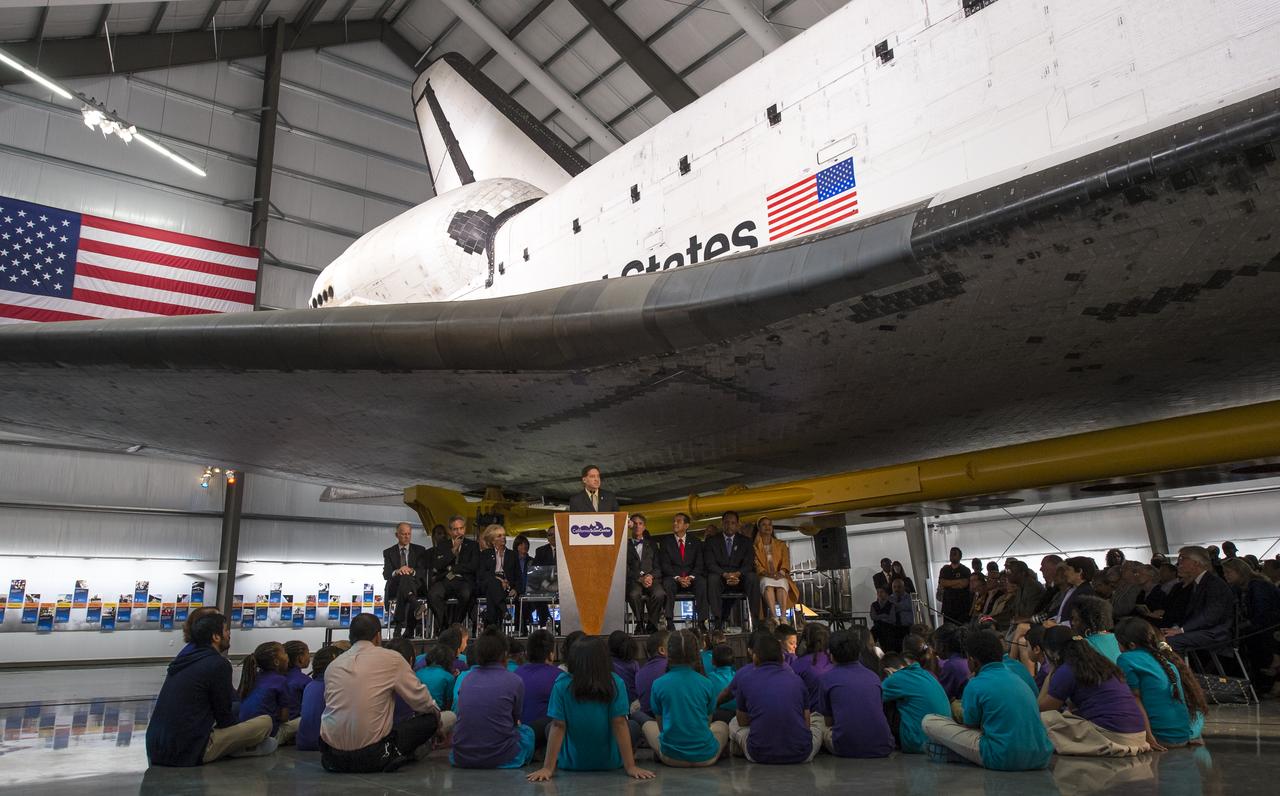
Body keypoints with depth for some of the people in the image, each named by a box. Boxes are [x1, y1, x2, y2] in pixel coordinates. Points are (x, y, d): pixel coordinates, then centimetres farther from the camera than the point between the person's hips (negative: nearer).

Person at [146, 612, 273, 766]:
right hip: (188, 753, -9)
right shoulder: (218, 665, -13)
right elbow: (223, 716, -2)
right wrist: (240, 734, 15)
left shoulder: (184, 657, 12)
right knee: (265, 722, -6)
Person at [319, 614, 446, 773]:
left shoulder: (332, 666, 9)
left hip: (332, 758, 6)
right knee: (429, 720, 9)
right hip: (369, 757, -5)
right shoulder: (391, 659, -4)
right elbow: (420, 698, 2)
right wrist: (438, 717, 23)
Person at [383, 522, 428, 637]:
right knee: (403, 577, -35)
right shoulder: (388, 552, 16)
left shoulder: (420, 550, 15)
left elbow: (423, 572, 3)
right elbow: (386, 574, 1)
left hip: (415, 586, 0)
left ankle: (399, 623, -42)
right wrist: (397, 572, -23)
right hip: (394, 587, 0)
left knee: (406, 577, -36)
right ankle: (415, 605, -56)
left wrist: (412, 571, -21)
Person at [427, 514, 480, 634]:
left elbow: (474, 566, 0)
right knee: (432, 594, -32)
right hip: (445, 581, 1)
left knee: (466, 594, -37)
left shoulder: (472, 545, 16)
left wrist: (451, 568, 1)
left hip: (464, 581, -1)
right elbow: (436, 566, 3)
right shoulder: (442, 546, 19)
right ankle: (443, 626, -17)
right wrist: (453, 550, -2)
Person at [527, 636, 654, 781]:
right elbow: (620, 725, -16)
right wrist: (630, 767, -13)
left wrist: (548, 768, -12)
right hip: (610, 763, 0)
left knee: (548, 728, 27)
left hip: (571, 763, 0)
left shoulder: (562, 686, -16)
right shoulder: (616, 684, -16)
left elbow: (557, 727, -15)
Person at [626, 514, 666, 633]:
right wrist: (640, 578, -12)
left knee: (659, 594, -33)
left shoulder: (651, 544, 23)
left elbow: (658, 566, 14)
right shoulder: (625, 545, 14)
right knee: (634, 594, -37)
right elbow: (625, 569, 4)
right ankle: (640, 623, -14)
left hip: (651, 578, 2)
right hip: (633, 580, -1)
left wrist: (651, 576, -8)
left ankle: (651, 625, -14)